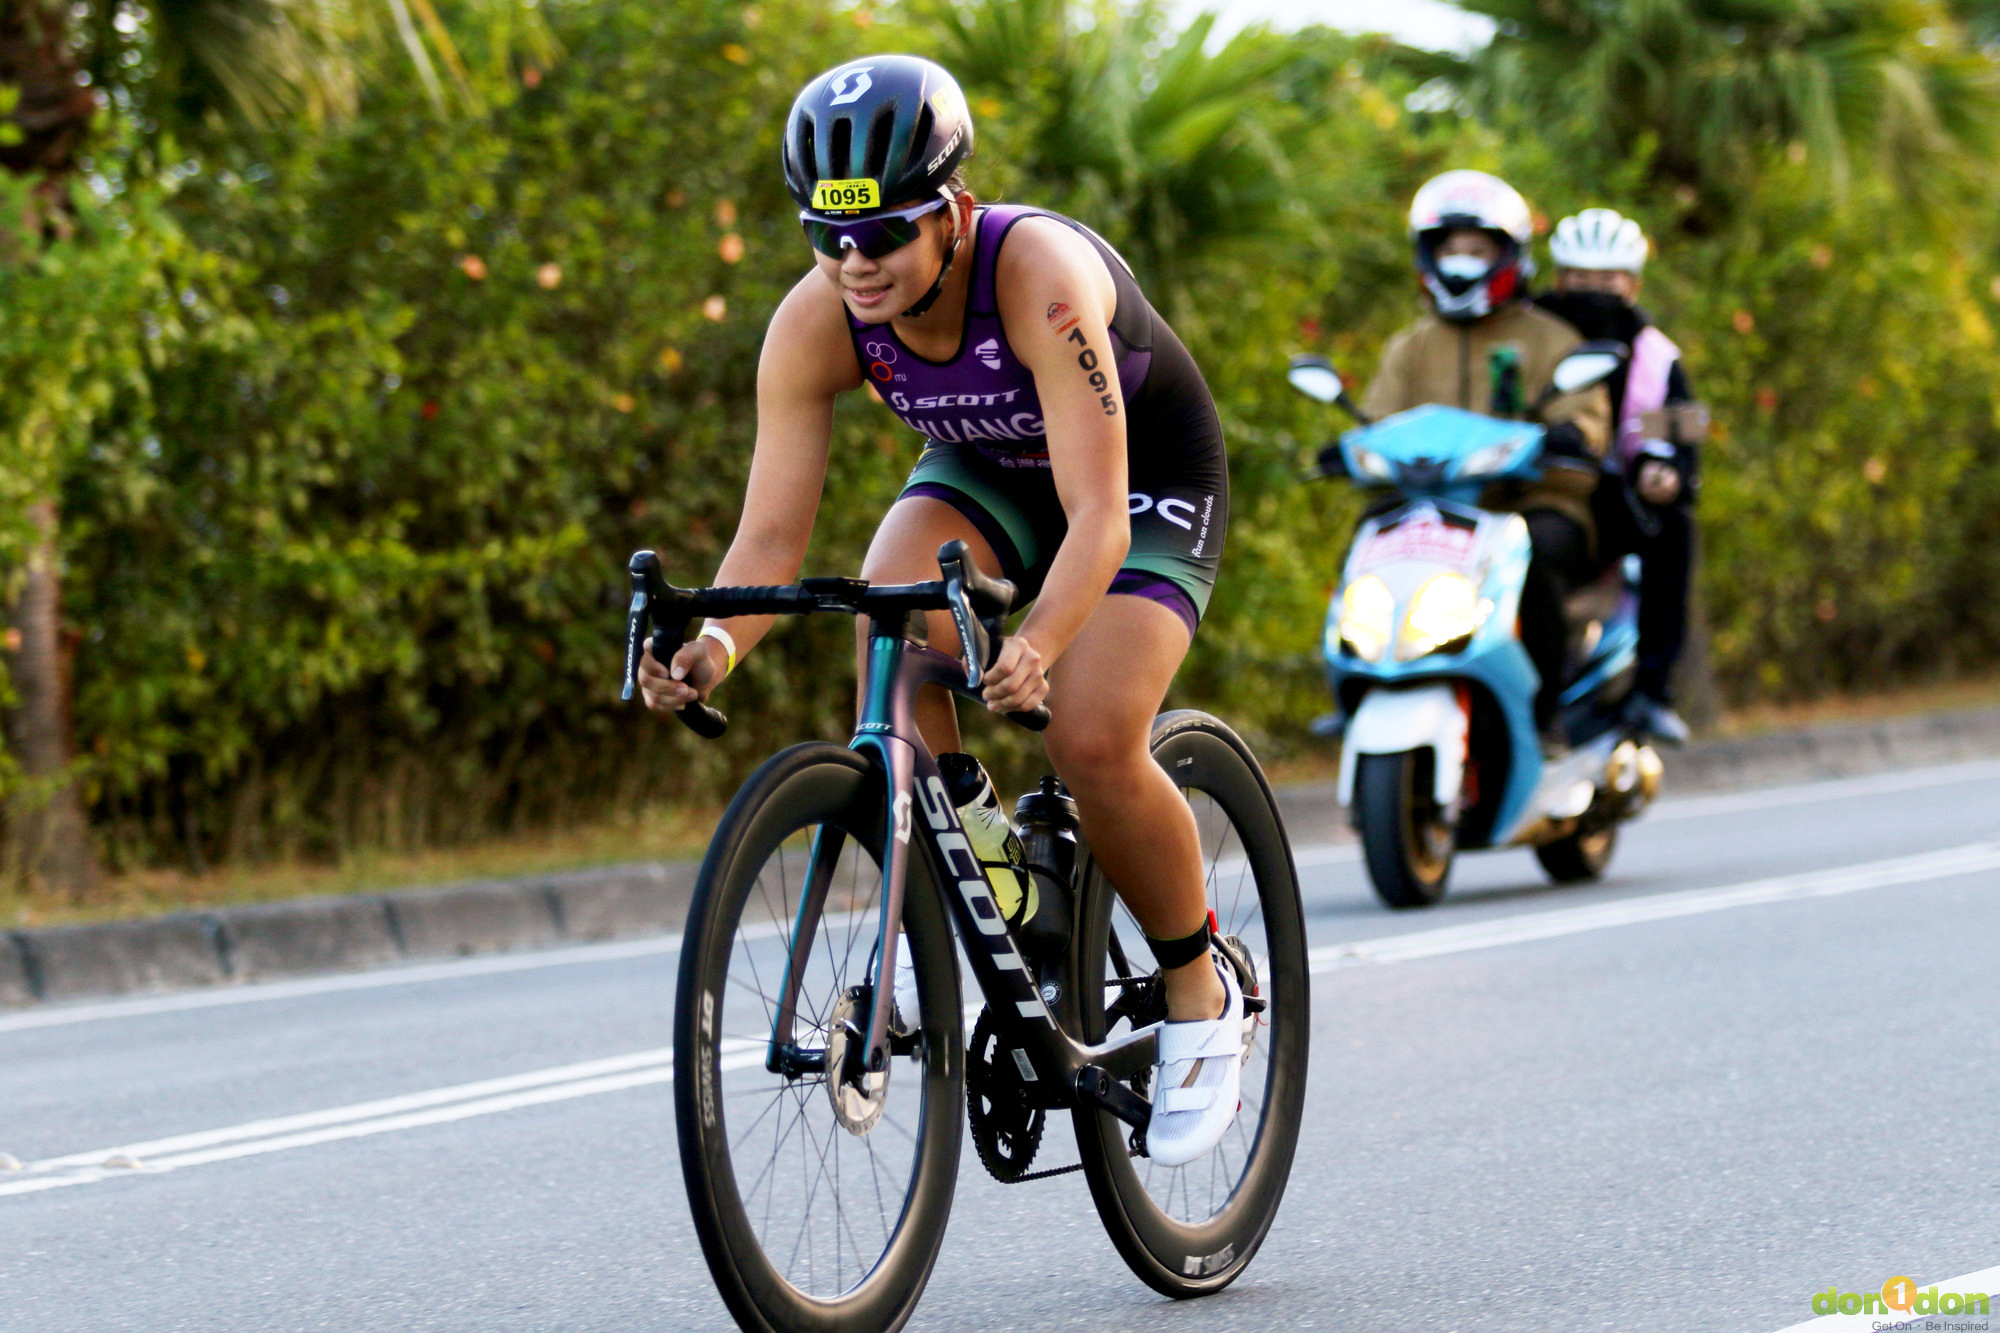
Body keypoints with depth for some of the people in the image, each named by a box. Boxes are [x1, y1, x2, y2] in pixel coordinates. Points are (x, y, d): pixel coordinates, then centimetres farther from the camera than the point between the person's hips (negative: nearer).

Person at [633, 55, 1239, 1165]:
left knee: (1092, 741, -25)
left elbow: (1099, 519, -44)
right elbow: (771, 534, -26)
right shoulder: (815, 324, -25)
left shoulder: (1038, 272, -39)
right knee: (893, 614, -30)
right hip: (982, 469, 4)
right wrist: (716, 644, -47)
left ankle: (1200, 997, 0)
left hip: (1150, 483, -4)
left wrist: (1037, 647, -62)